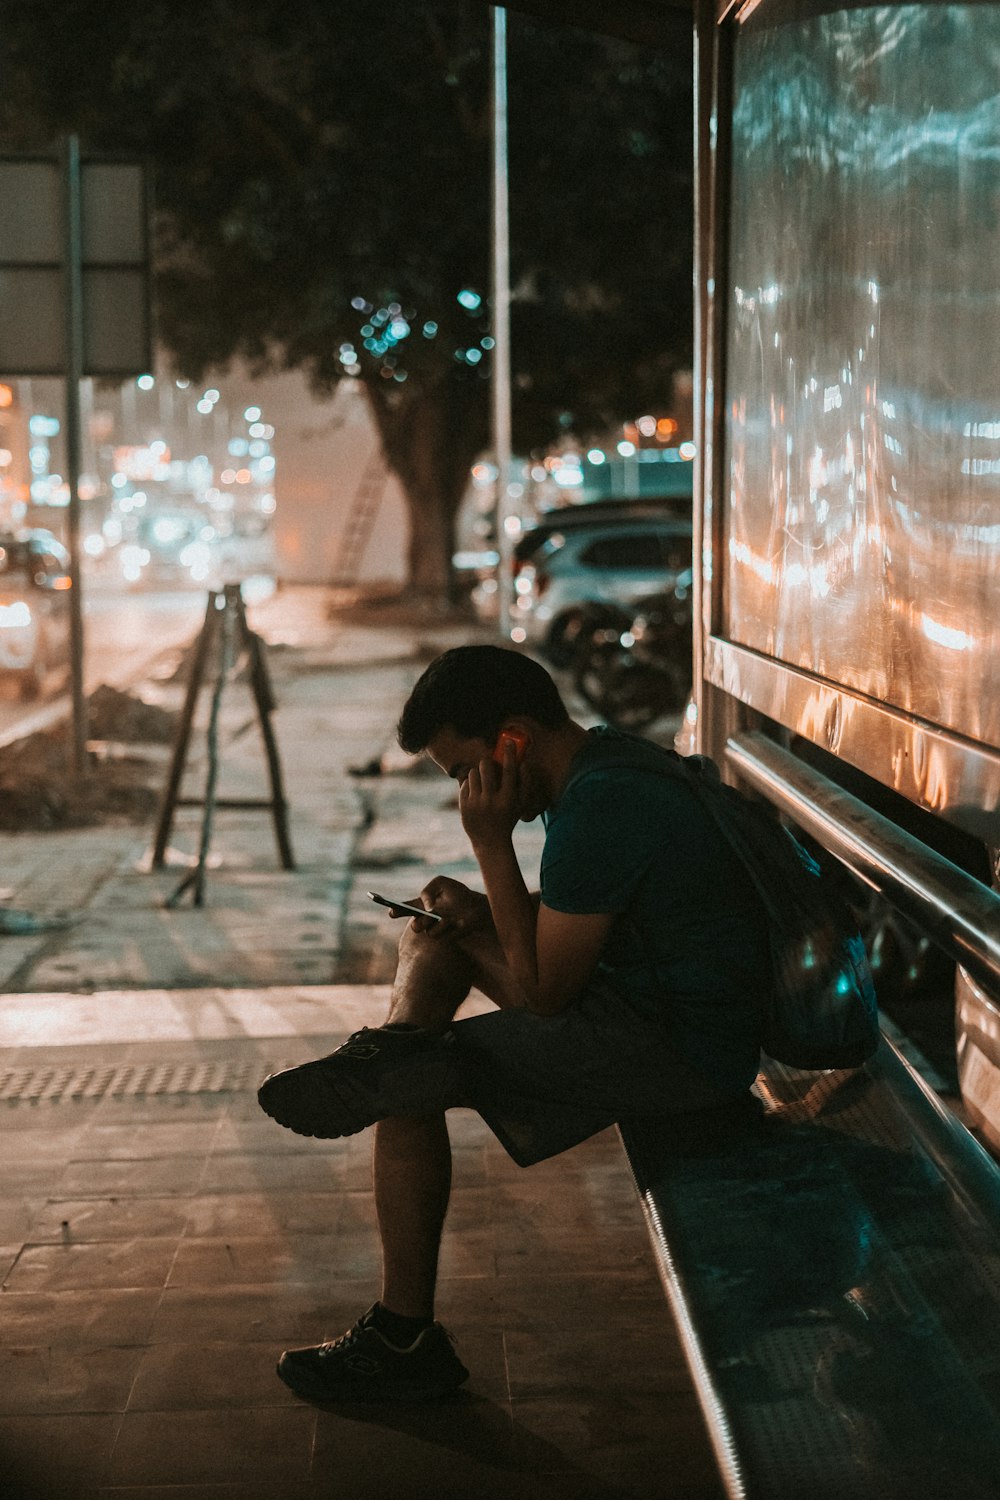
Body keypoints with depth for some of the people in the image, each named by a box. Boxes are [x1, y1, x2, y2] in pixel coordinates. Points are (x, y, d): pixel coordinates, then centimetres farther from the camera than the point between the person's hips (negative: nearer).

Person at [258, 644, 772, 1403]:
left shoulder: (598, 807, -26)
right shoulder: (609, 757, 7)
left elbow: (544, 991, -20)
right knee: (434, 931, 17)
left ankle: (405, 1342, -3)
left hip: (679, 1048, -11)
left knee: (410, 1092, -10)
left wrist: (492, 844, -17)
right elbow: (575, 915, 21)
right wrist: (483, 909, 1)